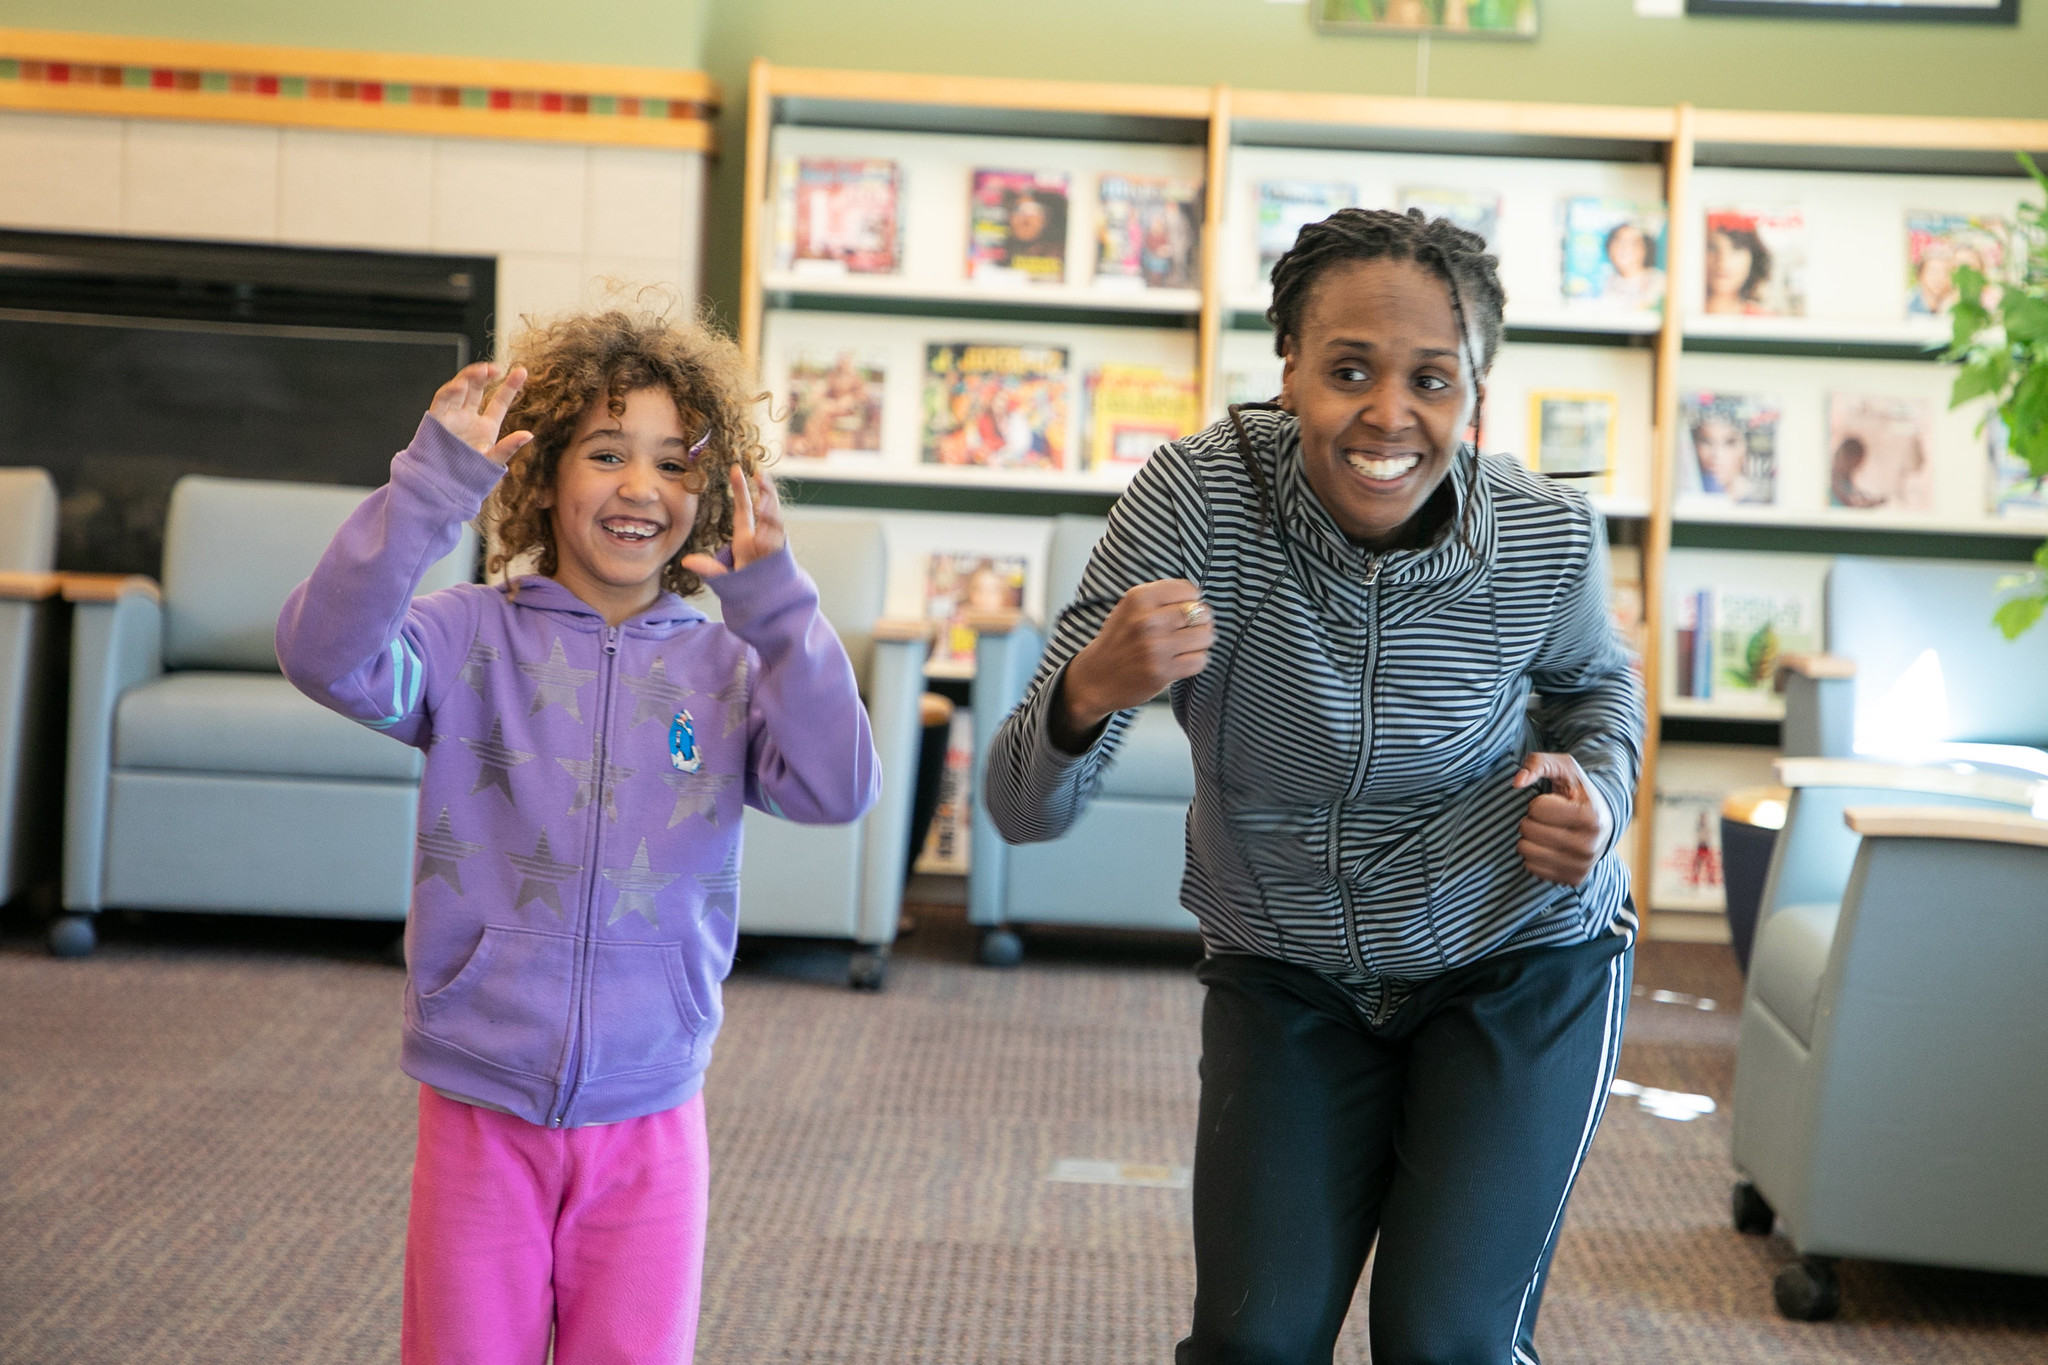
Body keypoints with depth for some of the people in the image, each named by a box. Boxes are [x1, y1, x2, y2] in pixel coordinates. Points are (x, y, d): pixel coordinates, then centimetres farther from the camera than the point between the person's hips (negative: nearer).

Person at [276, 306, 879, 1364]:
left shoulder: (724, 668, 0)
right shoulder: (474, 638, -4)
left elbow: (837, 788, -14)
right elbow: (326, 653, -22)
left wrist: (772, 600, -19)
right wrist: (434, 483, -28)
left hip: (648, 1123, 1)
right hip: (477, 1117, -1)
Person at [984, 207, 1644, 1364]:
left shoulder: (1548, 536, -19)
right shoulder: (1199, 496, -23)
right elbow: (1025, 811, -25)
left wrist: (1601, 790, -14)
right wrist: (1090, 690, -47)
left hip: (1520, 967, 0)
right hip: (1287, 976, 1)